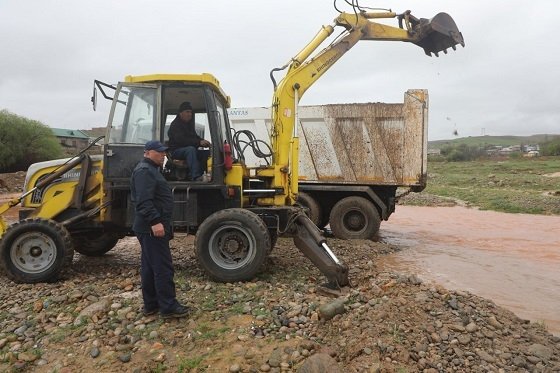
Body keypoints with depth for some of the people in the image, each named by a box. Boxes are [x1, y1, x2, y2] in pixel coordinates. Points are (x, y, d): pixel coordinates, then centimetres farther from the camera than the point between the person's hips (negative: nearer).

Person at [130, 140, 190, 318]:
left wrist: (158, 221, 29)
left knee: (149, 267, 14)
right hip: (152, 228, -11)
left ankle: (151, 305, 22)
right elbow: (144, 201, -26)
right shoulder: (144, 171, -14)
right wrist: (155, 221, -32)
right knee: (163, 267, -7)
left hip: (151, 228, 11)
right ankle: (168, 307, -1)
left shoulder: (151, 169, 21)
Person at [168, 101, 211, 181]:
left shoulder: (189, 124, 20)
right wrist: (199, 142, -31)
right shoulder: (175, 125, -8)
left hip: (189, 150, 8)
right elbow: (181, 140, -23)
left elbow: (195, 137, 24)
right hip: (176, 151, -8)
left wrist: (203, 141, -2)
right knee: (191, 149, -38)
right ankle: (196, 177, -49)